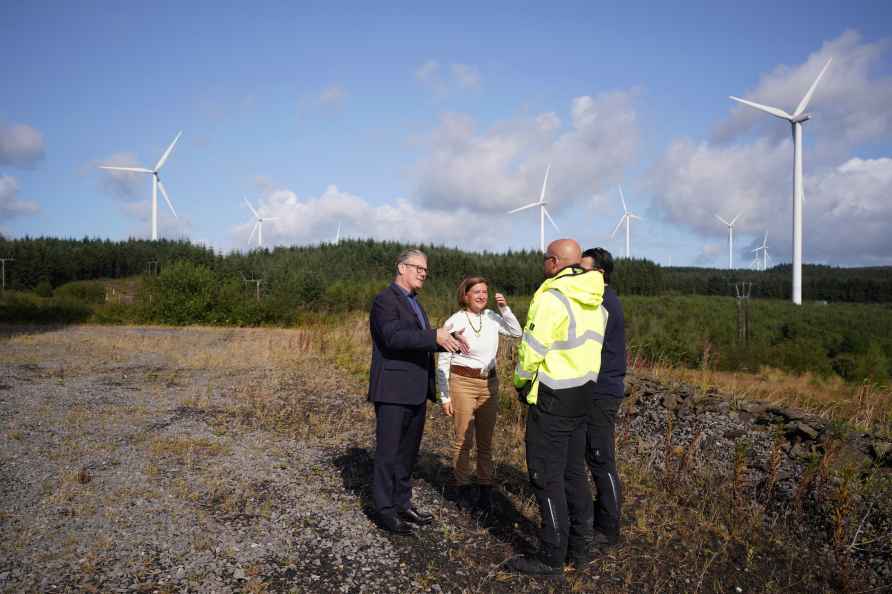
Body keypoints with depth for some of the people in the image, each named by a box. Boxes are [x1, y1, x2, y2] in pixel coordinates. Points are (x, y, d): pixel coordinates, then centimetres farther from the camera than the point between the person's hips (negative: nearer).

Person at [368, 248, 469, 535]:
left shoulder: (414, 302, 19)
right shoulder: (385, 300, -11)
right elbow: (394, 337, -26)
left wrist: (448, 339, 1)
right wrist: (435, 336, -31)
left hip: (416, 392, 9)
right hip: (393, 391, -9)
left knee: (408, 449, 16)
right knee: (389, 451, 1)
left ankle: (402, 502, 29)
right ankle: (385, 509, 11)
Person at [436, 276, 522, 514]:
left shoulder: (492, 317, 3)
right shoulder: (454, 322, -8)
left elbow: (517, 333, 14)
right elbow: (443, 362, -4)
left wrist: (504, 308, -1)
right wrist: (444, 396, -5)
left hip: (489, 383, 4)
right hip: (462, 382, -4)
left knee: (486, 440, 10)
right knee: (463, 439, 0)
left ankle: (486, 490, 20)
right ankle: (463, 489, 14)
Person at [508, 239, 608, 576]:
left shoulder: (552, 299, -18)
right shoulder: (594, 302, 8)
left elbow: (531, 350, -17)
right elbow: (588, 346, 10)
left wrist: (521, 383, 2)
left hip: (552, 398, -8)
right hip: (583, 394, 9)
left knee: (547, 476, 1)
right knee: (574, 472, 16)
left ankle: (552, 557, 9)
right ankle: (580, 547, 26)